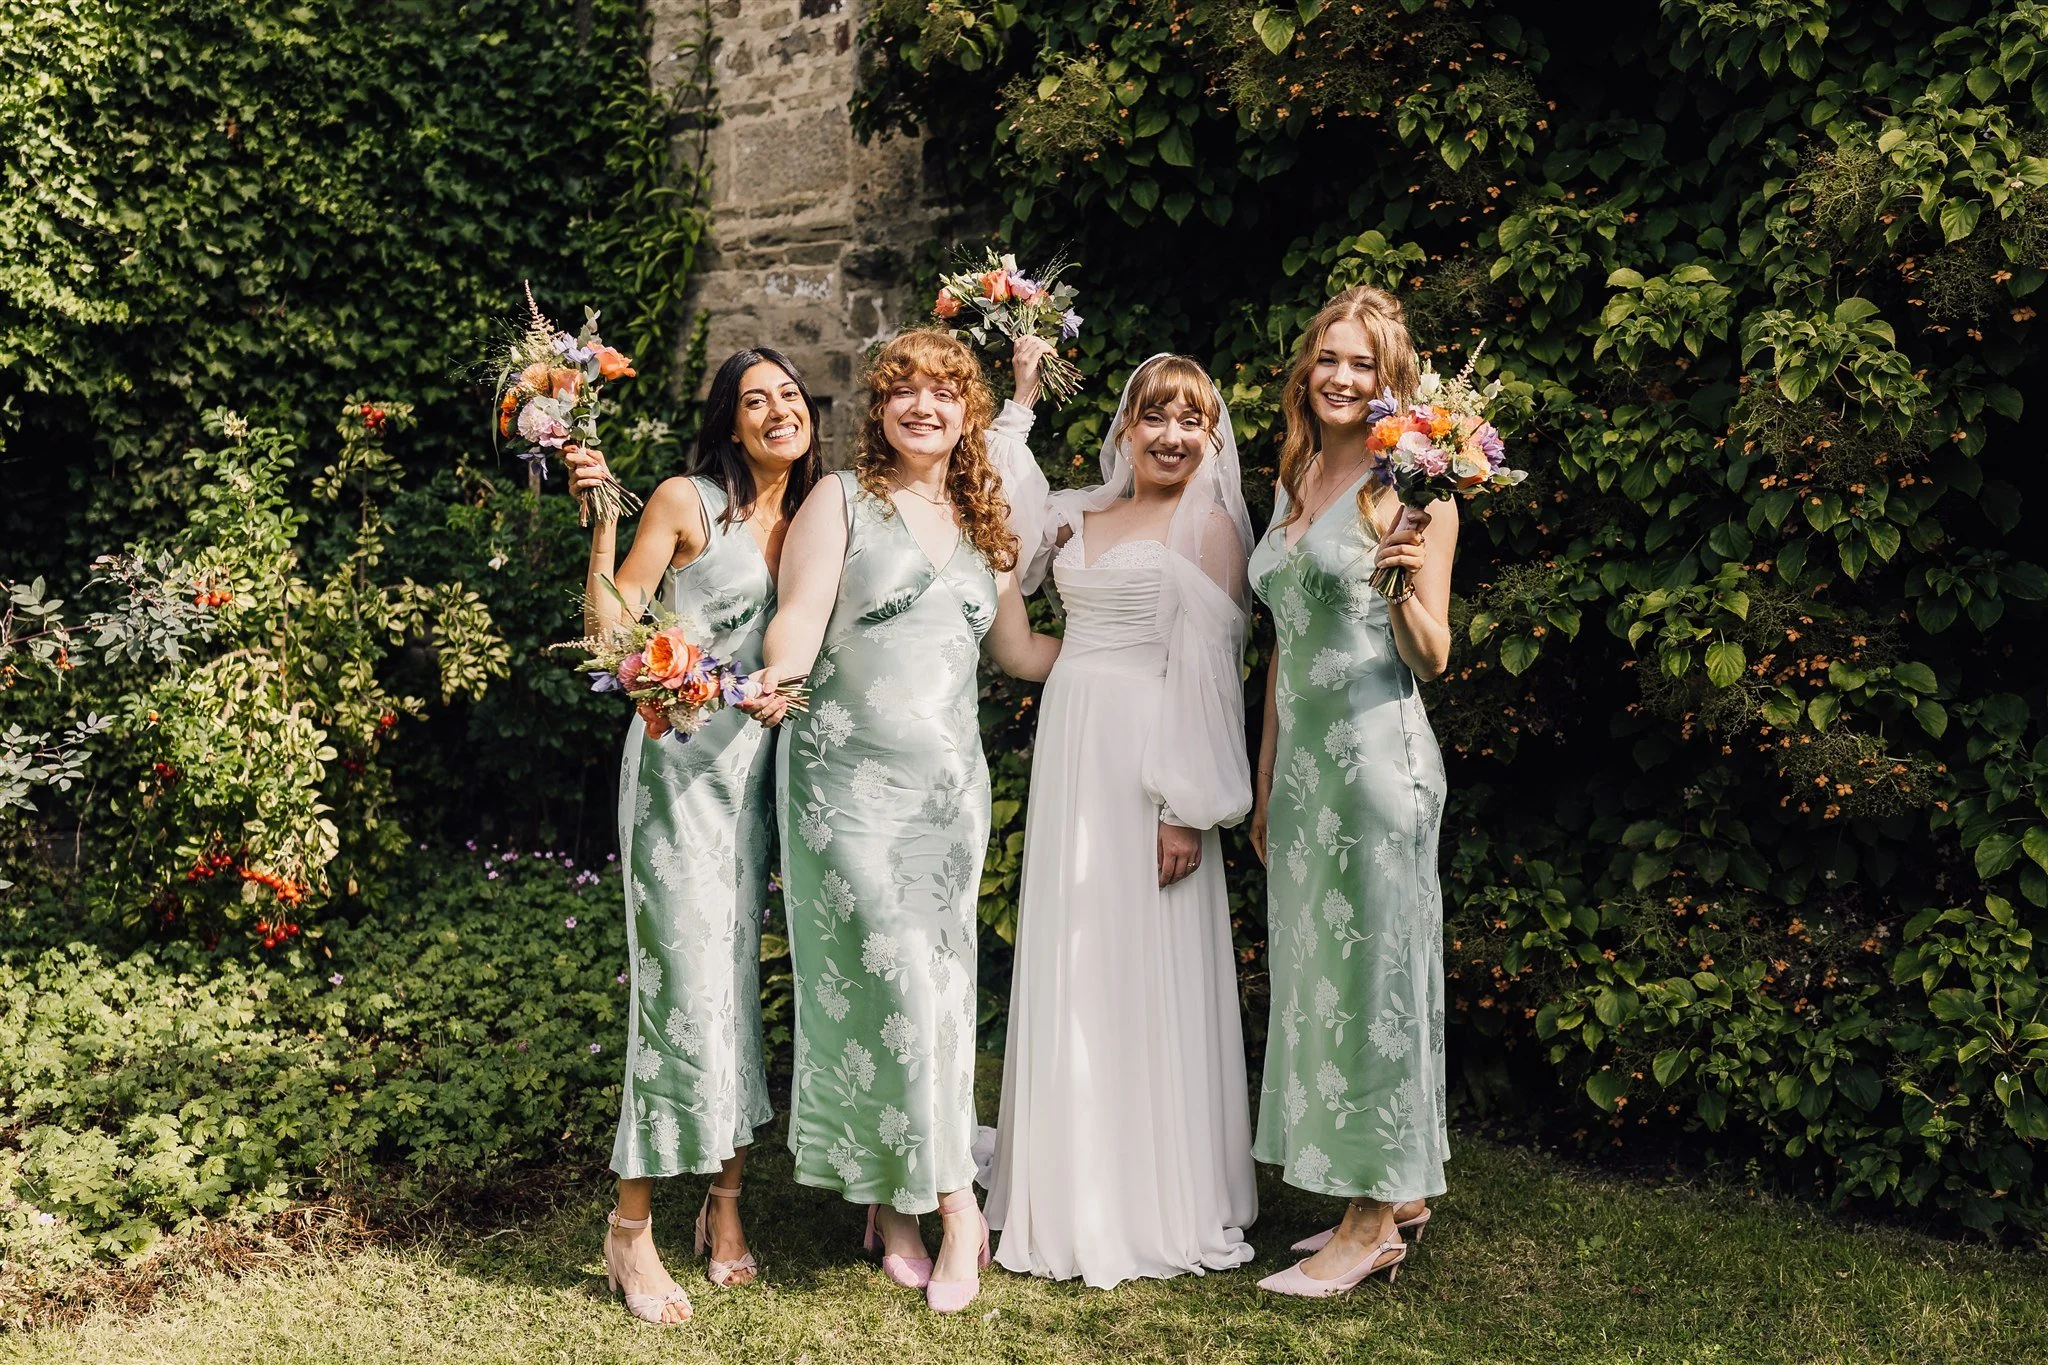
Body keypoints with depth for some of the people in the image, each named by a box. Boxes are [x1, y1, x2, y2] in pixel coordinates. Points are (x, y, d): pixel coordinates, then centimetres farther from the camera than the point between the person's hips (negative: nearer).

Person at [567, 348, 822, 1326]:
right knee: (685, 978, -8)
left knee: (738, 973, 9)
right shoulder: (686, 502, -4)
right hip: (682, 760, -5)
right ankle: (632, 1227, 3)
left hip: (758, 767, 6)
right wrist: (598, 521, -16)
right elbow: (610, 627, -5)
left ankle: (726, 1203, 19)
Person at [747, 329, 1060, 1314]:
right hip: (852, 774, -5)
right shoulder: (843, 501, 3)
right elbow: (799, 615, -9)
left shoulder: (984, 522, 16)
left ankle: (889, 1200, 14)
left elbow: (1020, 652, 22)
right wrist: (777, 679, -29)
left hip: (949, 780, 5)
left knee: (941, 976, 2)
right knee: (900, 974, -11)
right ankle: (954, 1203, 0)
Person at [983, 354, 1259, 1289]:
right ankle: (1076, 1188, 26)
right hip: (1069, 753, 7)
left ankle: (1155, 1204, 13)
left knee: (1138, 968, -1)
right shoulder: (1083, 516, 14)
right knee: (1069, 963, 12)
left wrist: (1189, 808, -17)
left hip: (1146, 765, -7)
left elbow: (1206, 669, -11)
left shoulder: (1208, 523, -5)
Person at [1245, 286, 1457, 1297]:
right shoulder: (1293, 482, 15)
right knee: (1313, 966, 10)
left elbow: (1433, 658, -8)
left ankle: (1376, 1221, 8)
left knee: (1371, 962, -2)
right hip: (1300, 753, 7)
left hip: (1375, 750, -7)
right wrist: (1265, 776, 18)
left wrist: (1408, 585, -28)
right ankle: (1391, 1191, 23)